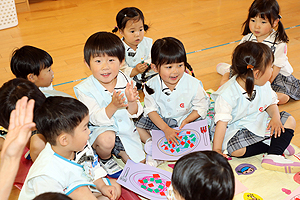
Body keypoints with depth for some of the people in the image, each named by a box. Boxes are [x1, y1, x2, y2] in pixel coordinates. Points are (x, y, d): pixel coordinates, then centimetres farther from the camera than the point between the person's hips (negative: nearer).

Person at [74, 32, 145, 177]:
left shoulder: (125, 81, -9)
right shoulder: (85, 89, -20)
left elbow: (134, 113, -8)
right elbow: (96, 119, -25)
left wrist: (131, 102, -31)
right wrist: (113, 106, -42)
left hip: (124, 129, 4)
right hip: (99, 130, -4)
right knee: (106, 139, -36)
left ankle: (118, 150, 30)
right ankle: (105, 158, 0)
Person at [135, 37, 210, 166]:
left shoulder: (193, 85, -20)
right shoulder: (152, 86, -17)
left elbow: (201, 107, -10)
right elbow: (151, 110, -12)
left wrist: (186, 120, -26)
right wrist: (166, 129, -25)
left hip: (186, 119, 0)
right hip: (160, 120, 1)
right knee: (138, 126, -13)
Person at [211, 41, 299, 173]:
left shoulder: (264, 85, -5)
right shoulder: (227, 94, -25)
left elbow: (271, 103, 10)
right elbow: (222, 122, -26)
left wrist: (275, 117, -13)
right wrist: (216, 150, -28)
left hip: (260, 124, 7)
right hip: (237, 131, -6)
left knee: (289, 121, -5)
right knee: (236, 149, -35)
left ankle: (273, 156, -22)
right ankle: (276, 145, -18)